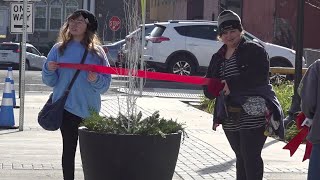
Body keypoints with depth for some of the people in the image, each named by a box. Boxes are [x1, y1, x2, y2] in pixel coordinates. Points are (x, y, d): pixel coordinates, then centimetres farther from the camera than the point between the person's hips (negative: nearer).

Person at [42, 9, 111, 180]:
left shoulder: (96, 51, 2)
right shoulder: (59, 49, 4)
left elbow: (106, 84, 1)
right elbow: (50, 82, 6)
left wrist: (96, 80, -19)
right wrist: (49, 70, -14)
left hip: (90, 108, 0)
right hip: (65, 107, 0)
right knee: (69, 148, 2)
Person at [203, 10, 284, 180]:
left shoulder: (254, 50, -4)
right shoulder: (218, 57, 16)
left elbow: (259, 76, -19)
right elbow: (208, 86, 14)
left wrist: (232, 83, -21)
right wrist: (214, 89, -10)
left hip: (253, 117, -7)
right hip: (231, 119, 7)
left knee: (251, 156, -8)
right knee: (241, 157, 14)